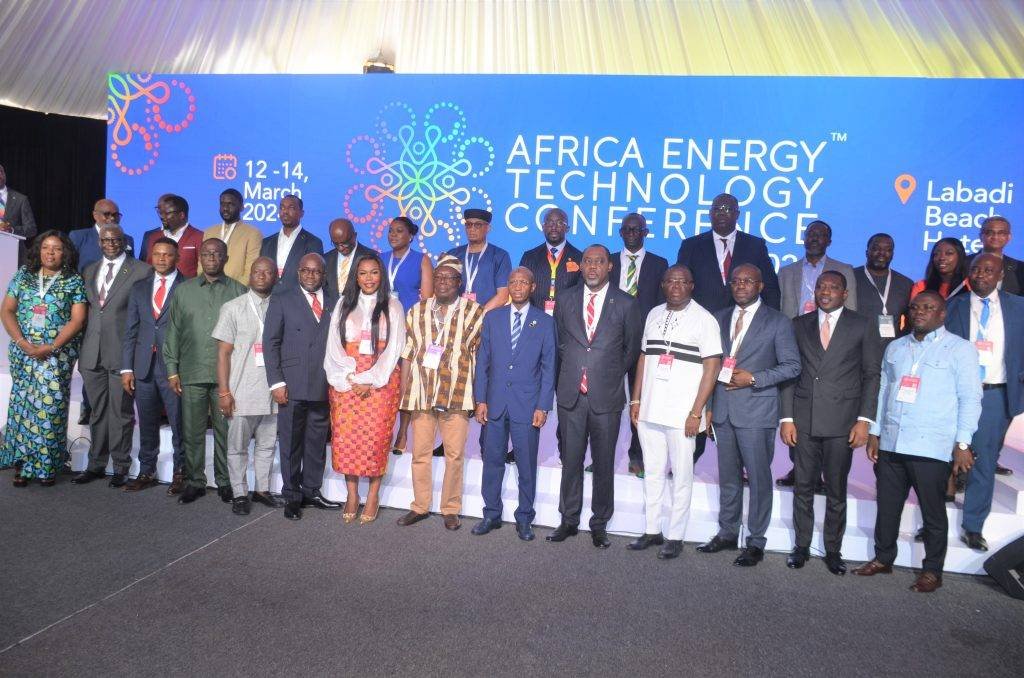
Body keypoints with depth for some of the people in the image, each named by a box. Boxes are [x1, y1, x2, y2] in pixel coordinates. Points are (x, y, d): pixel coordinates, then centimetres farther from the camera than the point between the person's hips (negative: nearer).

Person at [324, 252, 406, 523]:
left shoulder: (392, 306, 4)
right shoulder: (344, 304, 10)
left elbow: (393, 349, -2)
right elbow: (334, 345, 4)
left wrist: (370, 379, -10)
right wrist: (352, 378, -8)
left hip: (381, 380, -2)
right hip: (345, 381, 2)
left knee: (376, 437, -3)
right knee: (345, 437, -1)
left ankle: (373, 496, 8)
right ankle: (352, 495, 10)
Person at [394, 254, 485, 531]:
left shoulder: (474, 313, 1)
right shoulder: (417, 311, 11)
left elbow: (480, 355, 0)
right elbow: (408, 353, 10)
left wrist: (479, 395, -4)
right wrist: (403, 391, 6)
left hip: (457, 394, -3)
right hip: (421, 393, 3)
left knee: (455, 454, 3)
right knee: (420, 453, 9)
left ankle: (451, 509, 17)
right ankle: (420, 506, 23)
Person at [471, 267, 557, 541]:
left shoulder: (545, 322, 2)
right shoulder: (492, 318, 7)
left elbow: (548, 367, 0)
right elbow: (482, 361, 7)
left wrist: (543, 406, -6)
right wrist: (480, 400, 1)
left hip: (527, 404, -2)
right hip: (495, 402, 2)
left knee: (527, 465, 5)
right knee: (492, 461, 9)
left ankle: (524, 518, 19)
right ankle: (491, 515, 23)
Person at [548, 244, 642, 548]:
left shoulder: (626, 304, 0)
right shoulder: (566, 299, 7)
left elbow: (633, 348, 8)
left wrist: (613, 375, 8)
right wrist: (571, 370, 11)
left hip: (606, 396, -2)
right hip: (571, 394, 2)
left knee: (604, 463, 7)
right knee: (571, 461, 9)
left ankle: (599, 524, 21)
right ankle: (569, 520, 23)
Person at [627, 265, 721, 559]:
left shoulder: (704, 319, -4)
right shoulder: (654, 315, 11)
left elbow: (712, 367, -8)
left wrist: (696, 413, -13)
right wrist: (636, 400, 9)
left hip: (682, 413, -5)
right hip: (649, 410, 5)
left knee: (681, 476, 4)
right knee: (652, 473, 12)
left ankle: (675, 536, 16)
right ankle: (651, 531, 23)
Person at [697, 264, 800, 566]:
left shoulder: (778, 322, -2)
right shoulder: (719, 318, 11)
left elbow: (792, 366, -4)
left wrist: (753, 378, -14)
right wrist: (708, 406, 8)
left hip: (756, 411, -4)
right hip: (723, 409, 4)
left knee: (759, 477, 2)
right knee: (728, 476, 13)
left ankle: (756, 542, 14)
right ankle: (727, 533, 27)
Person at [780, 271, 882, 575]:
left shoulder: (863, 327, 3)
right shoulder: (799, 325, 8)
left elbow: (872, 375, 1)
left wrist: (864, 419, -7)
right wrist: (786, 417, 1)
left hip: (842, 422, -2)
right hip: (804, 420, 2)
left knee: (836, 490, 7)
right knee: (803, 487, 8)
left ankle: (833, 550, 21)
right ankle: (801, 546, 21)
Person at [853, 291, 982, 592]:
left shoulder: (960, 349, 0)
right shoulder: (894, 348, 15)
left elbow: (970, 398, -4)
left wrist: (962, 443, -10)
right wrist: (875, 433, 11)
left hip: (932, 447, -4)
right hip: (890, 444, 5)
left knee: (933, 512, 5)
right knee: (887, 507, 11)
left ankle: (932, 570, 19)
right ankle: (883, 558, 26)